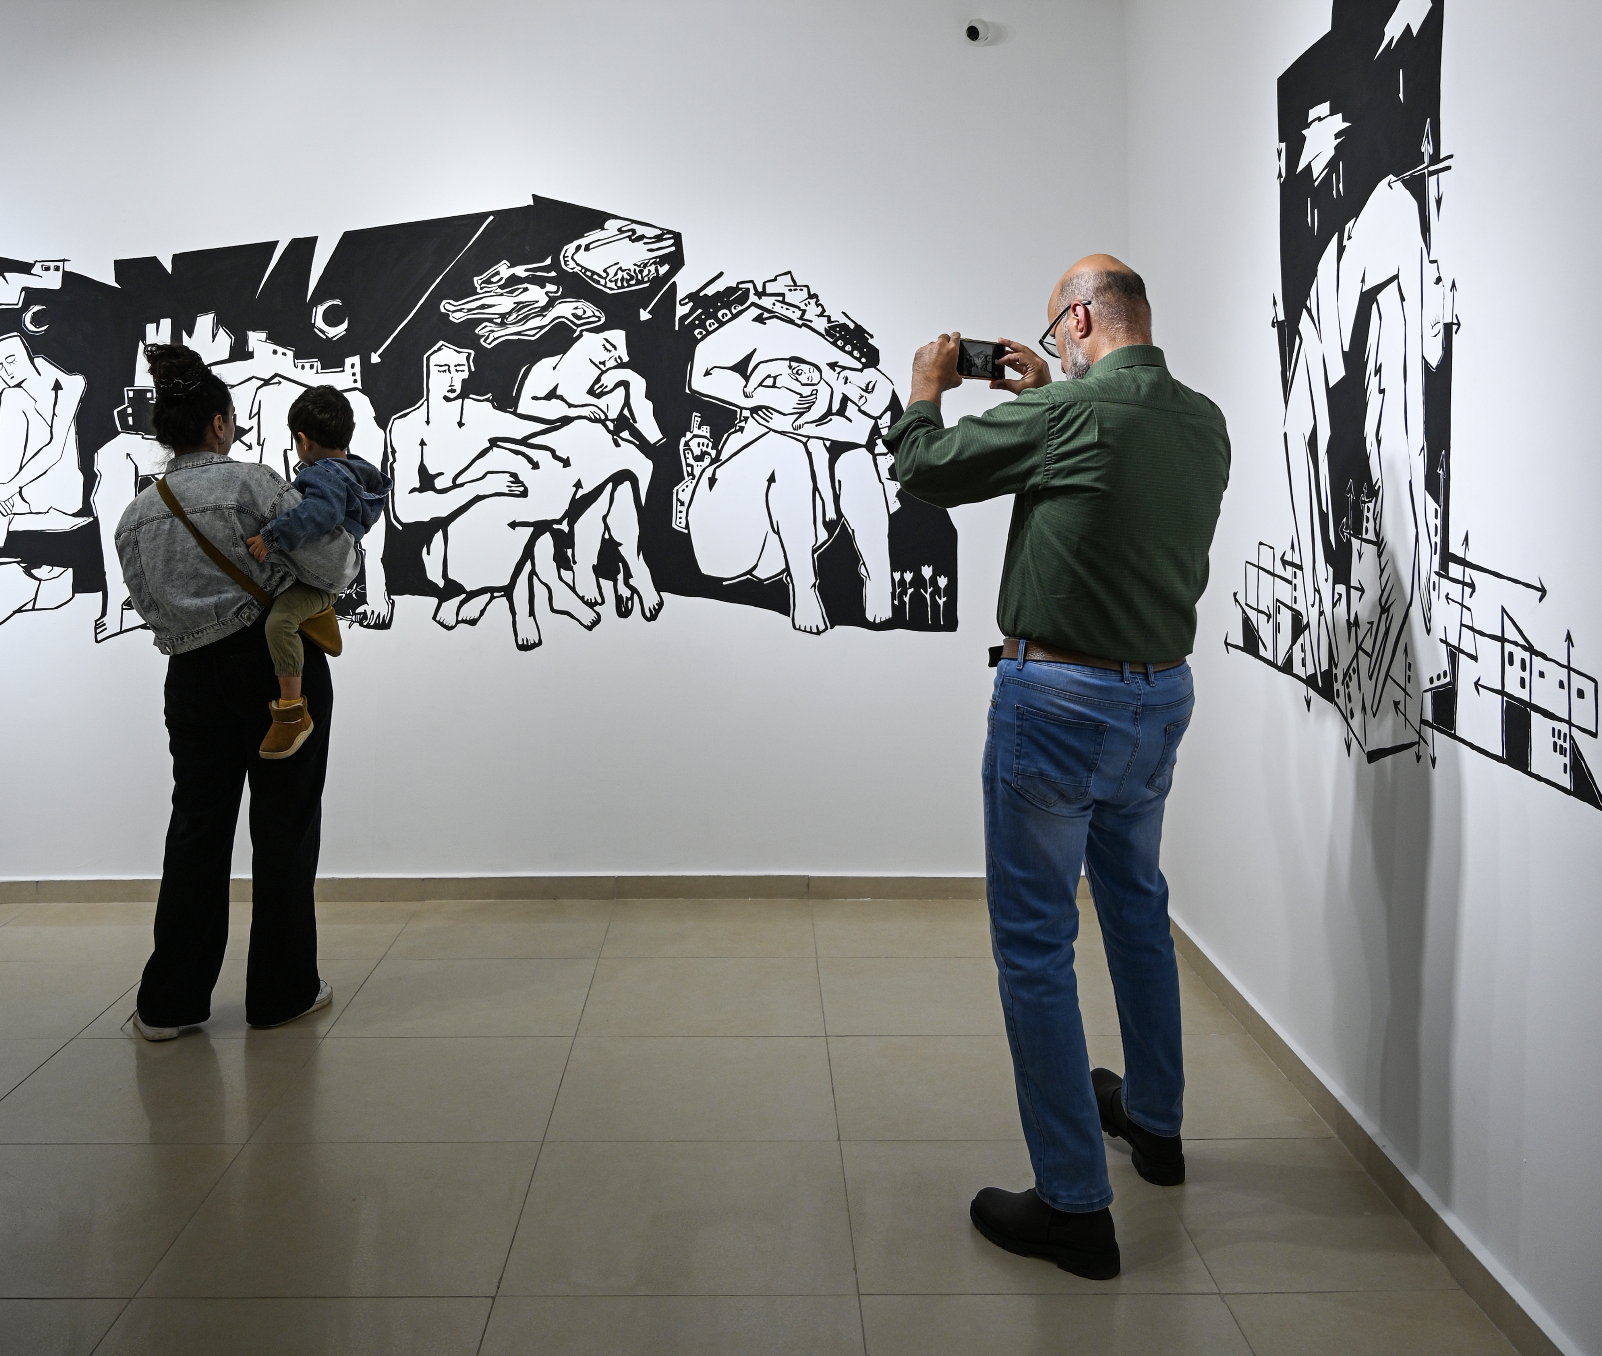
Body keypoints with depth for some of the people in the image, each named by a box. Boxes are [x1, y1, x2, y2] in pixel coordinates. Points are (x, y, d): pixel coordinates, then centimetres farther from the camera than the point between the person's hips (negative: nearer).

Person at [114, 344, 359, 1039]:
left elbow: (150, 605, 11)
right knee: (284, 824, 5)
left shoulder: (135, 514, 8)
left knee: (197, 825, 11)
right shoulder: (252, 482, -9)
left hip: (193, 676, 5)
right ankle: (282, 990, 13)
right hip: (279, 662, -4)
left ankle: (168, 1001, 13)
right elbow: (328, 568, -13)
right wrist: (344, 539, 8)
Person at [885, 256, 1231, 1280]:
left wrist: (926, 392, 13)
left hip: (1060, 703, -8)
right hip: (1162, 695, 8)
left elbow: (926, 470, -6)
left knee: (1035, 943, 0)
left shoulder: (1066, 411, -18)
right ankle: (1155, 1120, 41)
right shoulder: (1205, 424, 4)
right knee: (1138, 906, 24)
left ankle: (1075, 1206, 5)